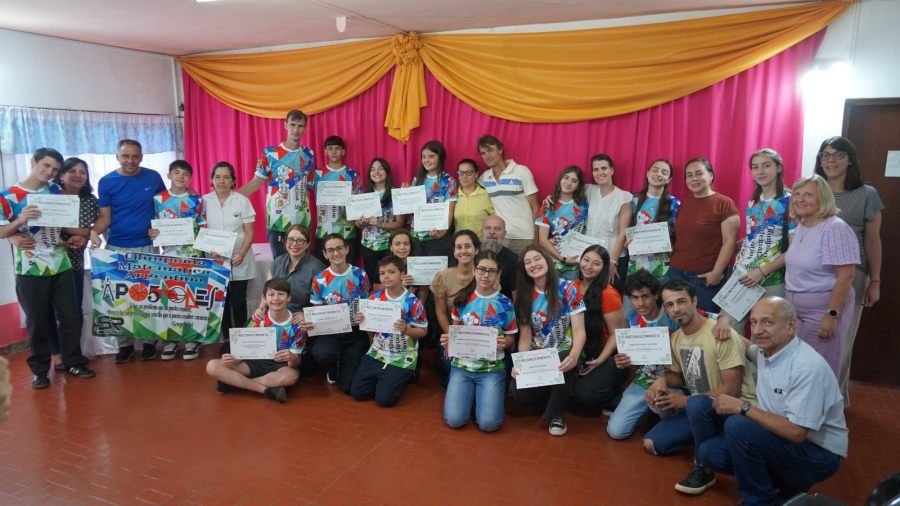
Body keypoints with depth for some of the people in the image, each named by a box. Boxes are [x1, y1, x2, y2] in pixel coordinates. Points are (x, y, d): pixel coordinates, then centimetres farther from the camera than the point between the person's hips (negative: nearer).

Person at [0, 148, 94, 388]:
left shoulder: (56, 191, 7)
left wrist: (76, 233, -6)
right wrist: (21, 220, -22)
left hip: (61, 265, 3)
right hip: (30, 269, -3)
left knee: (71, 316, 6)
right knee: (37, 322, 6)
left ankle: (73, 362, 20)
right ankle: (40, 370, 20)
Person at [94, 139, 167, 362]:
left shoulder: (153, 177, 0)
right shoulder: (106, 182, -2)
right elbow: (105, 218, -4)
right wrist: (93, 233, -24)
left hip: (147, 246, 0)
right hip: (116, 248, 0)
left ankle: (149, 341, 18)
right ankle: (124, 344, 16)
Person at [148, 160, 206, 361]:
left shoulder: (197, 200, 3)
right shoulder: (158, 199, 6)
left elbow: (204, 229, 4)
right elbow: (153, 227, 11)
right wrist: (152, 233, -12)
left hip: (192, 255, -1)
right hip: (168, 254, 1)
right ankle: (170, 339, 14)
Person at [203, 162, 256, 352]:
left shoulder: (242, 201, -3)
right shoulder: (205, 201, 1)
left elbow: (249, 232, -3)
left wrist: (242, 254, -15)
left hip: (239, 261, -1)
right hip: (215, 260, 1)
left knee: (238, 301, 0)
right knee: (221, 301, 4)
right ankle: (227, 339, 17)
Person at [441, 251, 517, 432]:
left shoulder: (505, 304, -3)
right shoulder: (462, 298, 1)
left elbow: (510, 338, 4)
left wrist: (503, 343, -19)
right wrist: (447, 341, -9)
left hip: (492, 368, -1)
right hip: (462, 364, 2)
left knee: (488, 423, -17)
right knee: (454, 420, -13)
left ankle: (483, 395, 17)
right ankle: (470, 394, 20)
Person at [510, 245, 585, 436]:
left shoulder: (567, 289, -8)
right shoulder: (525, 295, 3)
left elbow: (579, 331, -12)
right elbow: (525, 337, 1)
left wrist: (574, 357, -33)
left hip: (564, 355, -3)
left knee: (562, 367, -39)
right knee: (517, 390, -23)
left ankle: (557, 415, -10)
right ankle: (556, 401, 10)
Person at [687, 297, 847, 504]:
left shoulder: (808, 366, -26)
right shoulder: (765, 352, -1)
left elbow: (795, 432, -29)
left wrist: (742, 407, -23)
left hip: (819, 455, -8)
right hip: (784, 441, 8)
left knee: (738, 425, -29)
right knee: (708, 452, -3)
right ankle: (786, 485, 8)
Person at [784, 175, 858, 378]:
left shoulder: (835, 228, -17)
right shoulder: (800, 227, 9)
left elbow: (846, 276, -21)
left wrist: (832, 315, -22)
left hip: (823, 309, -8)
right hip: (796, 310, 8)